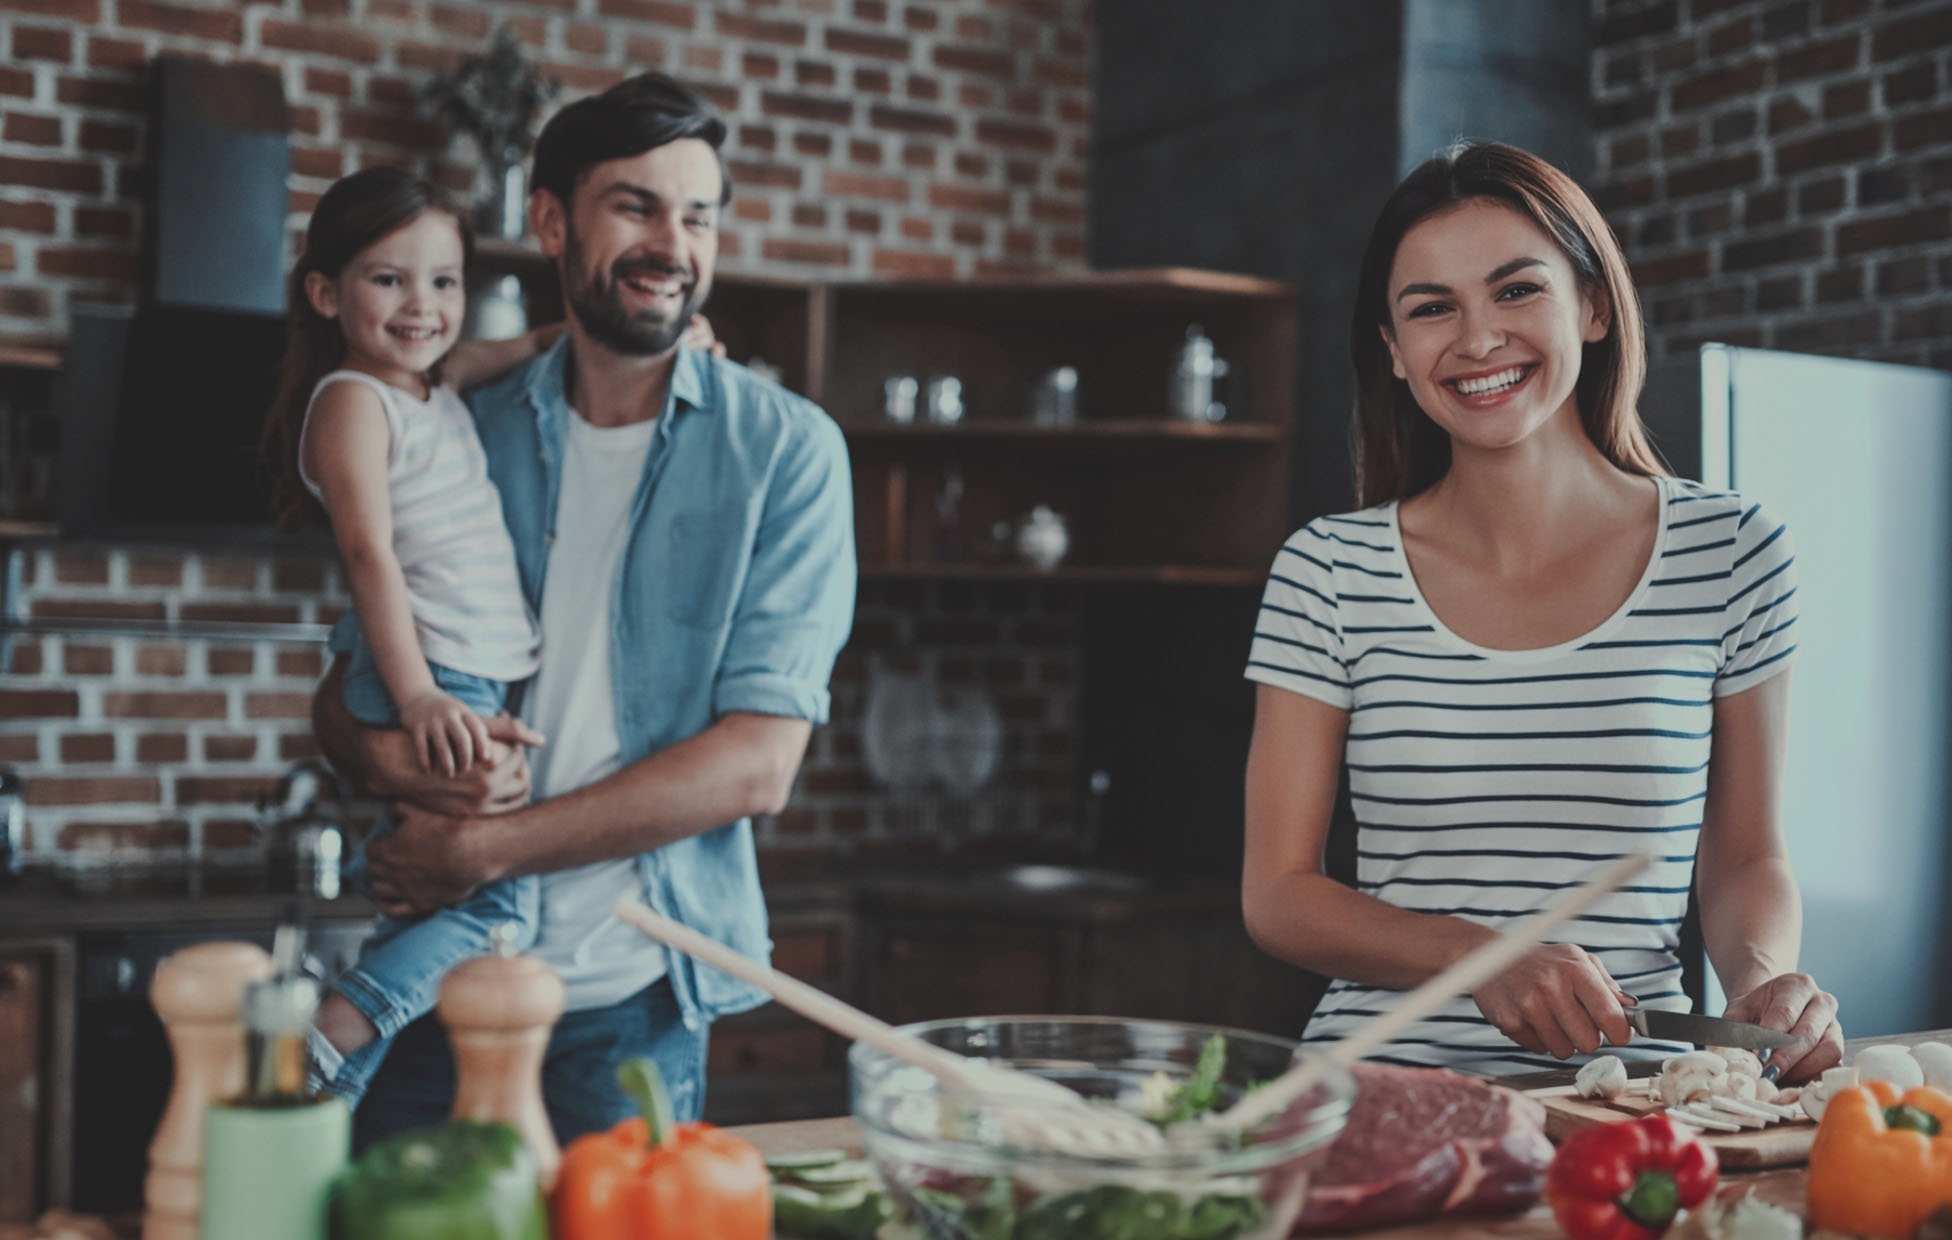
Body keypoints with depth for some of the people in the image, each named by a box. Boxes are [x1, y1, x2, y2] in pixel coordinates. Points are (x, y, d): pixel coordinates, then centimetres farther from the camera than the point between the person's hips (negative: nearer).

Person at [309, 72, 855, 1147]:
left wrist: (489, 848, -15)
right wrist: (398, 764, -14)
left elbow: (757, 765, -12)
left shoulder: (784, 450, -6)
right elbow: (340, 692, 10)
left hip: (628, 996, -2)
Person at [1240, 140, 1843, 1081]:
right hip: (1383, 1086, -1)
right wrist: (1483, 958, -14)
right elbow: (1276, 893, 1)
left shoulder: (1732, 555, 4)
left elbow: (1745, 862, 12)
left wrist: (1763, 977, -9)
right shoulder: (1327, 573, 1)